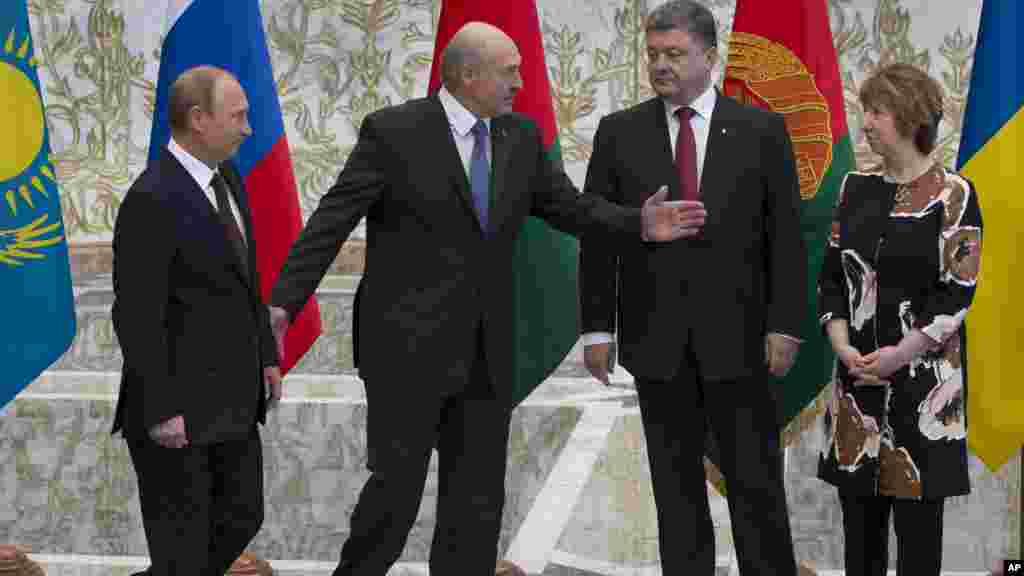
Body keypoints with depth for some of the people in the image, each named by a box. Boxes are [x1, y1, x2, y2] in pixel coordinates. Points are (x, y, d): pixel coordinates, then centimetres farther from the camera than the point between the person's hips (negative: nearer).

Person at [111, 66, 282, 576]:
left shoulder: (226, 178, 8)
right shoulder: (152, 201, -21)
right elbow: (136, 316, -21)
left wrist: (266, 356, 17)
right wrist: (160, 412, -21)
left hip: (232, 397, 9)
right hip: (178, 405, -9)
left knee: (240, 520, 15)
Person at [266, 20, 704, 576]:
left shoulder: (521, 138, 8)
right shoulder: (393, 131, -8)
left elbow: (571, 208, 11)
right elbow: (331, 221, -10)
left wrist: (638, 224, -6)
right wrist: (283, 302, -17)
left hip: (485, 353, 6)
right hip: (407, 345, -6)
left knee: (478, 499, 7)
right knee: (397, 487, -5)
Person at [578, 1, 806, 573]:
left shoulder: (762, 130, 1)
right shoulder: (620, 133, 4)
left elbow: (786, 236, 1)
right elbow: (596, 236, 5)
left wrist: (785, 326, -6)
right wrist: (598, 328, 0)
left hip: (738, 334, -1)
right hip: (657, 338, 1)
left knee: (756, 482, 1)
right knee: (677, 486, 8)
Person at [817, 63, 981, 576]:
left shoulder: (952, 195, -7)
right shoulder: (855, 188, 8)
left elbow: (958, 290, -10)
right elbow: (831, 277, 8)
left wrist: (900, 353, -17)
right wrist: (843, 346, -7)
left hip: (924, 374, -5)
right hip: (858, 373, 5)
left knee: (917, 507, -1)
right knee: (857, 502, 7)